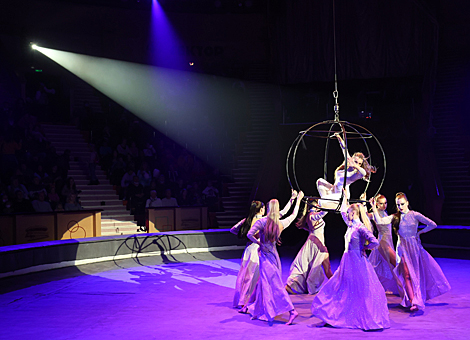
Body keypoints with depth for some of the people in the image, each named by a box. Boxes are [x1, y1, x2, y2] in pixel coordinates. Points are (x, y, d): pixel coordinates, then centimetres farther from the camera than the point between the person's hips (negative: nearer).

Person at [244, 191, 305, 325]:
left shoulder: (262, 221, -13)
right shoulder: (281, 223, 0)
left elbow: (249, 234, -20)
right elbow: (293, 215, 18)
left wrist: (258, 242, -4)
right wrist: (298, 200, 29)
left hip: (265, 255, -5)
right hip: (274, 254, 5)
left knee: (275, 285, -3)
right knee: (263, 283, 15)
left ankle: (291, 310, -7)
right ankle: (259, 311, 22)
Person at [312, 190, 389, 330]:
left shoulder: (361, 228, -16)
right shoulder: (351, 225, 9)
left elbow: (375, 242, -26)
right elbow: (342, 211, 24)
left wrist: (364, 247, -11)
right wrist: (345, 197, 24)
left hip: (357, 263, -9)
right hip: (348, 262, 9)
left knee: (361, 291, -2)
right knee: (343, 290, 12)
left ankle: (369, 319, 8)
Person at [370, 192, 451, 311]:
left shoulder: (414, 215, -3)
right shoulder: (395, 217, 3)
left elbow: (433, 225, -6)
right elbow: (380, 221, -11)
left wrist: (420, 232, -2)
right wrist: (374, 207, -17)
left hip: (414, 247, -1)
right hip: (402, 249, 1)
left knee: (417, 274, 0)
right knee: (406, 275, -6)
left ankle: (417, 301, 2)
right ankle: (411, 300, -5)